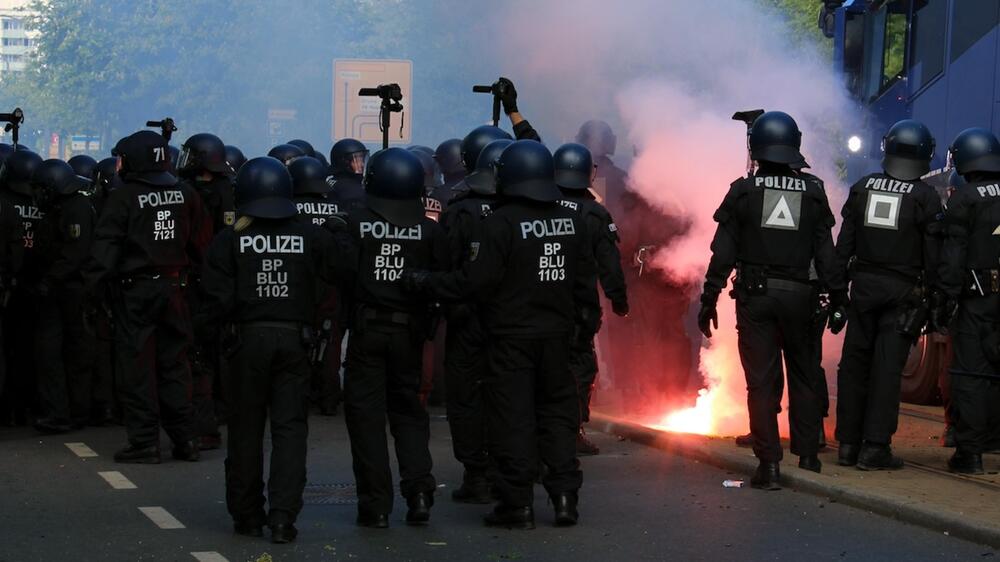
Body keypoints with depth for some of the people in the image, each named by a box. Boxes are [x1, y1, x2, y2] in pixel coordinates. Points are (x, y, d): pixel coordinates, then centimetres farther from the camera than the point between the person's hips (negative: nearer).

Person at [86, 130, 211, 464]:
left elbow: (106, 247, -14)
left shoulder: (123, 198, -10)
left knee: (137, 367, 1)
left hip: (135, 290, -5)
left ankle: (144, 442, 1)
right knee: (175, 364, 12)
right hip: (174, 286, 5)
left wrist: (93, 286, -12)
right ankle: (184, 439, 13)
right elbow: (201, 242, 8)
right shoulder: (185, 194, 5)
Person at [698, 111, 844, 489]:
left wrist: (709, 300, 0)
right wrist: (837, 297, 10)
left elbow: (723, 253, -3)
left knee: (761, 380, -1)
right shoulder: (812, 192, 3)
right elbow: (825, 254, 3)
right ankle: (807, 454, 20)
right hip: (797, 295, 2)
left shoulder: (743, 191, -2)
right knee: (803, 375, 16)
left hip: (754, 295, -2)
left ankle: (769, 465, -3)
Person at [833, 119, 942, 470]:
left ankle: (848, 444, 11)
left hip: (863, 286, 3)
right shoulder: (926, 198, -6)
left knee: (854, 363, 9)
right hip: (903, 292, -3)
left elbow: (844, 244, 6)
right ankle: (875, 448, -4)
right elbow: (933, 257, -5)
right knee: (887, 368, -3)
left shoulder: (862, 189, 5)